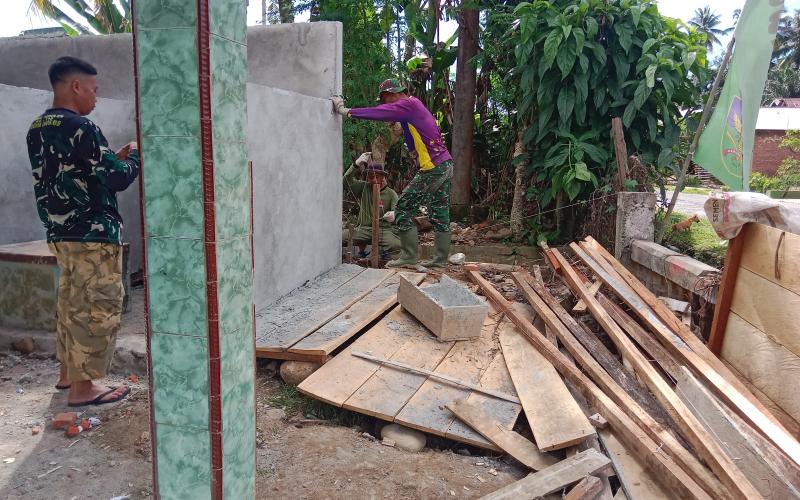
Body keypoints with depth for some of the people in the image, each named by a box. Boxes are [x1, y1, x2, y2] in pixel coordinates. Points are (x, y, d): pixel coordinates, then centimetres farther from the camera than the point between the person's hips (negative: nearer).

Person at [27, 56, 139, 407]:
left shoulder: (37, 129, 12)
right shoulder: (80, 127, -17)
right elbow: (117, 179, -17)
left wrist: (114, 158, 16)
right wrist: (135, 158, 2)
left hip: (59, 232, 9)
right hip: (92, 234, -9)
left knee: (71, 303, 18)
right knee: (97, 308, -1)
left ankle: (68, 372, 29)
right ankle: (83, 387, 5)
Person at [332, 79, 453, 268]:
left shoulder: (407, 105, -8)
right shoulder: (414, 105, 21)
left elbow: (380, 112, -18)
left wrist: (346, 111, -15)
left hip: (434, 167, -10)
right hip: (445, 164, 10)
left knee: (405, 207, -4)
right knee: (439, 214, 10)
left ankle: (409, 256, 0)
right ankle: (440, 258, 13)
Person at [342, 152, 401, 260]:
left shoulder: (391, 193, 5)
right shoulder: (364, 187, 9)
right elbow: (346, 182, -4)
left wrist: (393, 214, -35)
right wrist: (355, 165, -18)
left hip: (383, 229, -1)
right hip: (364, 228, 1)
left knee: (397, 245, -33)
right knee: (340, 237, -24)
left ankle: (383, 250, 4)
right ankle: (362, 250, 5)